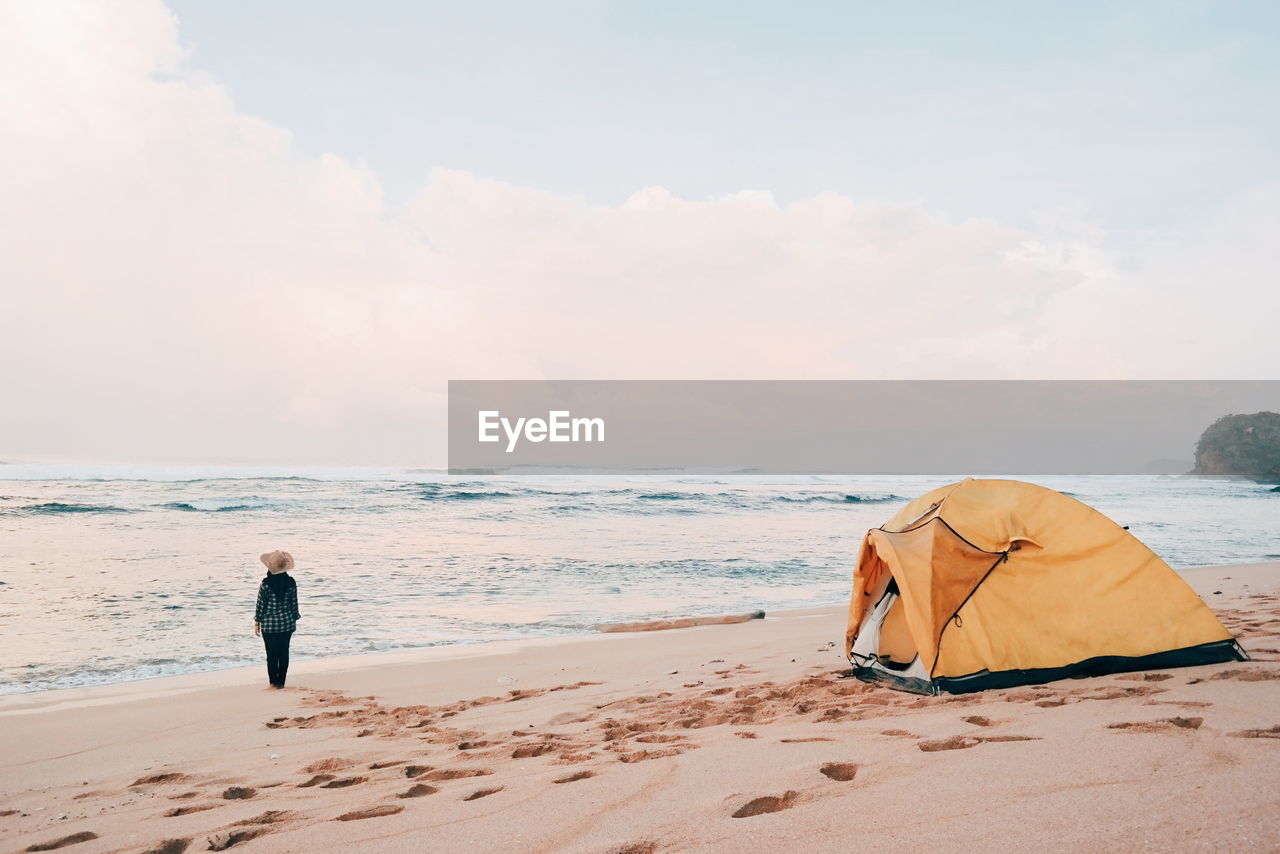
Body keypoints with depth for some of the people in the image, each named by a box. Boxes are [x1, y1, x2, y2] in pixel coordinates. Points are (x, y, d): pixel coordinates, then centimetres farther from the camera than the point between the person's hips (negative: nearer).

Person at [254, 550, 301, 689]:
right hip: (287, 623, 3)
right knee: (284, 653, 10)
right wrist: (294, 620, 14)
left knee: (272, 654, 6)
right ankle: (281, 682, 15)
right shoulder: (291, 583, -5)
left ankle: (274, 682, 11)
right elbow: (294, 603, 2)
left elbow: (261, 604, -7)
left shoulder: (265, 584, -14)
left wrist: (257, 622, 4)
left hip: (269, 624, -3)